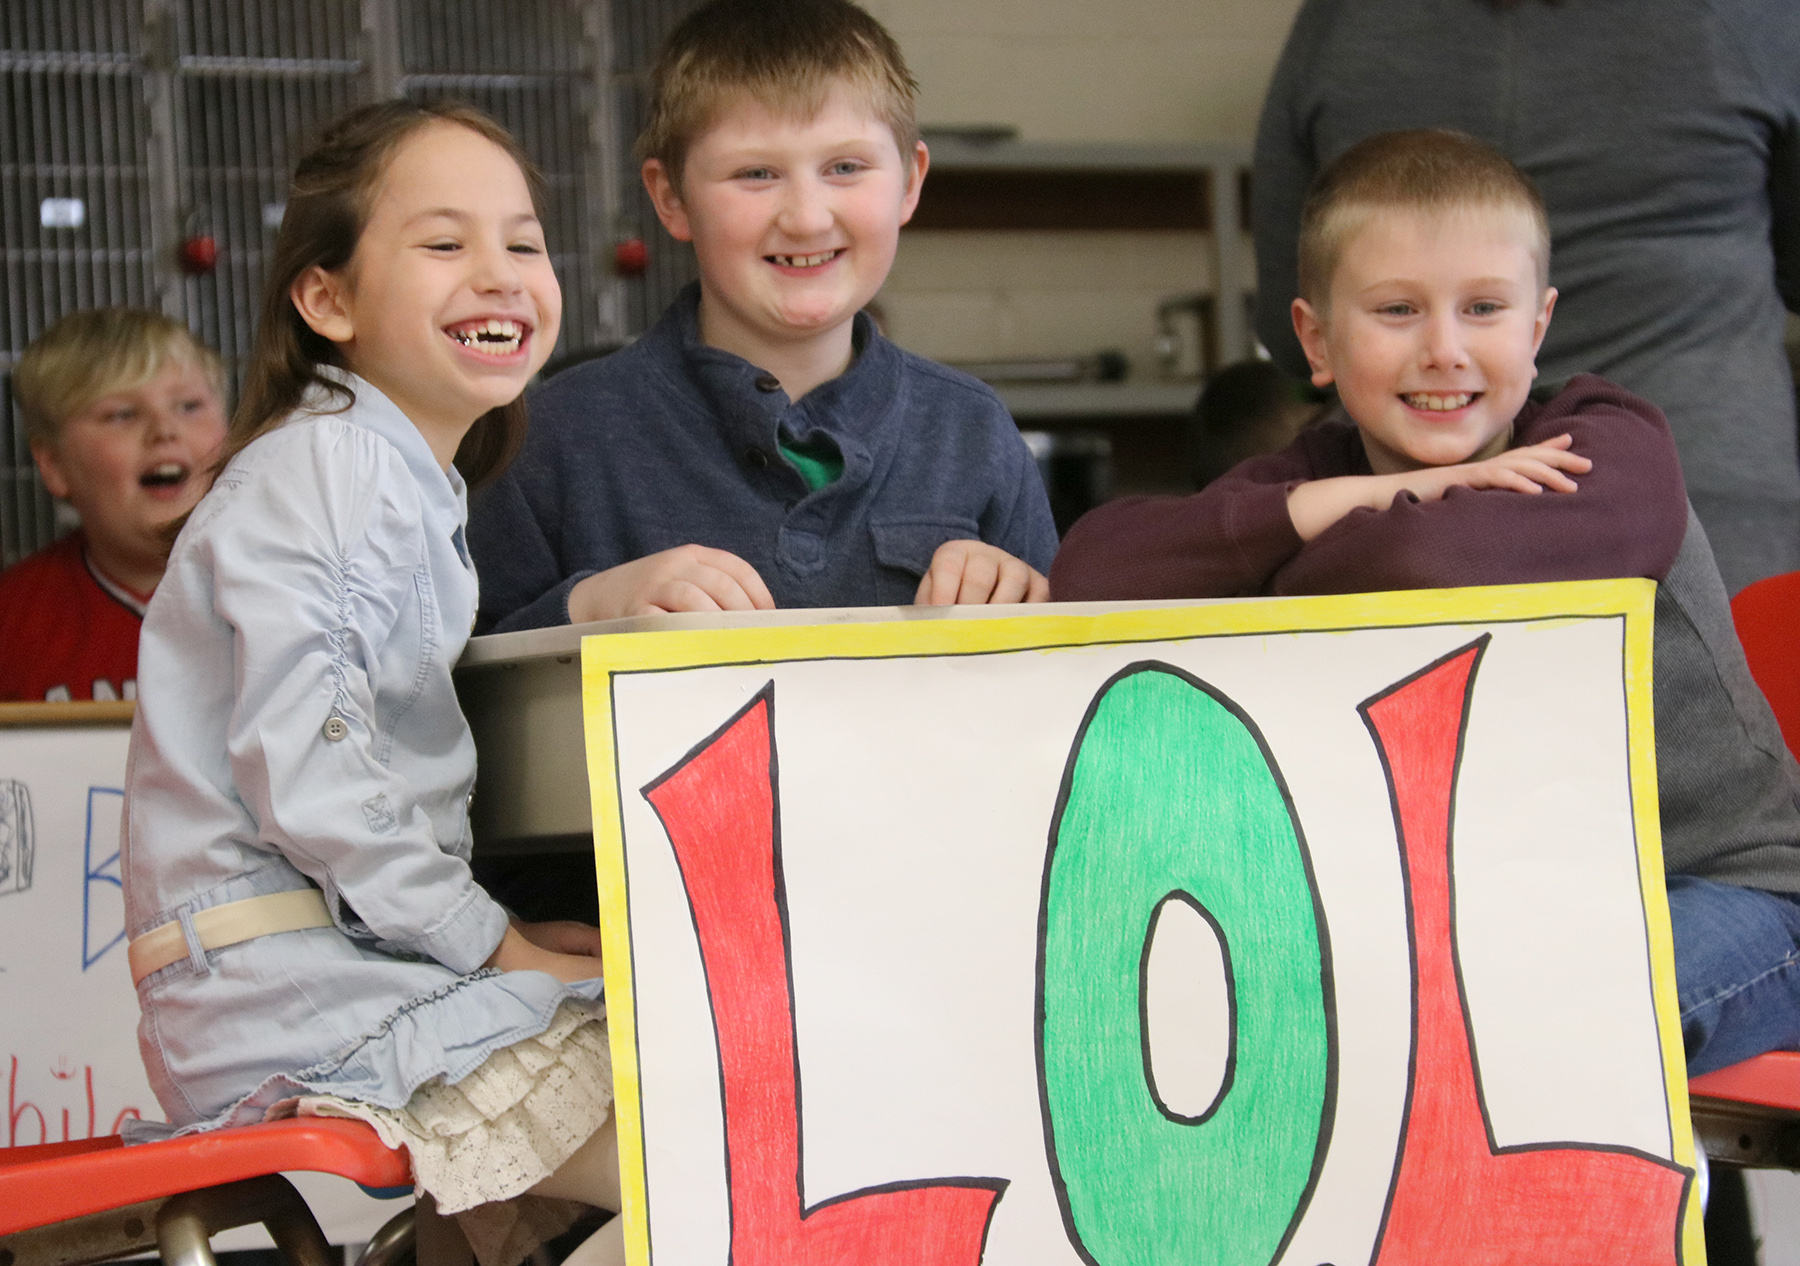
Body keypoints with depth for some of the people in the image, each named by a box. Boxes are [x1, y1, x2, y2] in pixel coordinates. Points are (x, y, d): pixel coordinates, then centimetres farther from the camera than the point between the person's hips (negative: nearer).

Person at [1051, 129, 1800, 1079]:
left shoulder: (1616, 454, -12)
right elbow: (1087, 572, -17)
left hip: (1720, 885, -4)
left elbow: (1431, 565, -35)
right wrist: (1351, 499, -22)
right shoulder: (1317, 475, 1)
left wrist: (1292, 571, -13)